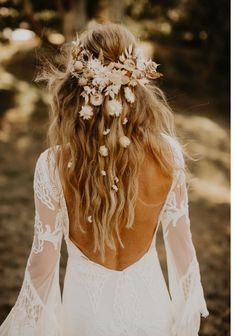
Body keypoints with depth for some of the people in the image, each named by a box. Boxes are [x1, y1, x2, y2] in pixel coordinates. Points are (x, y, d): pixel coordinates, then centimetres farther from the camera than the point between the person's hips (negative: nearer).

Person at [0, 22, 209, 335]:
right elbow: (180, 241, -9)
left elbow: (44, 260, -16)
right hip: (148, 298, 2)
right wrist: (189, 304, 9)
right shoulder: (167, 154, -21)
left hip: (88, 302, -1)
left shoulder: (53, 164, -26)